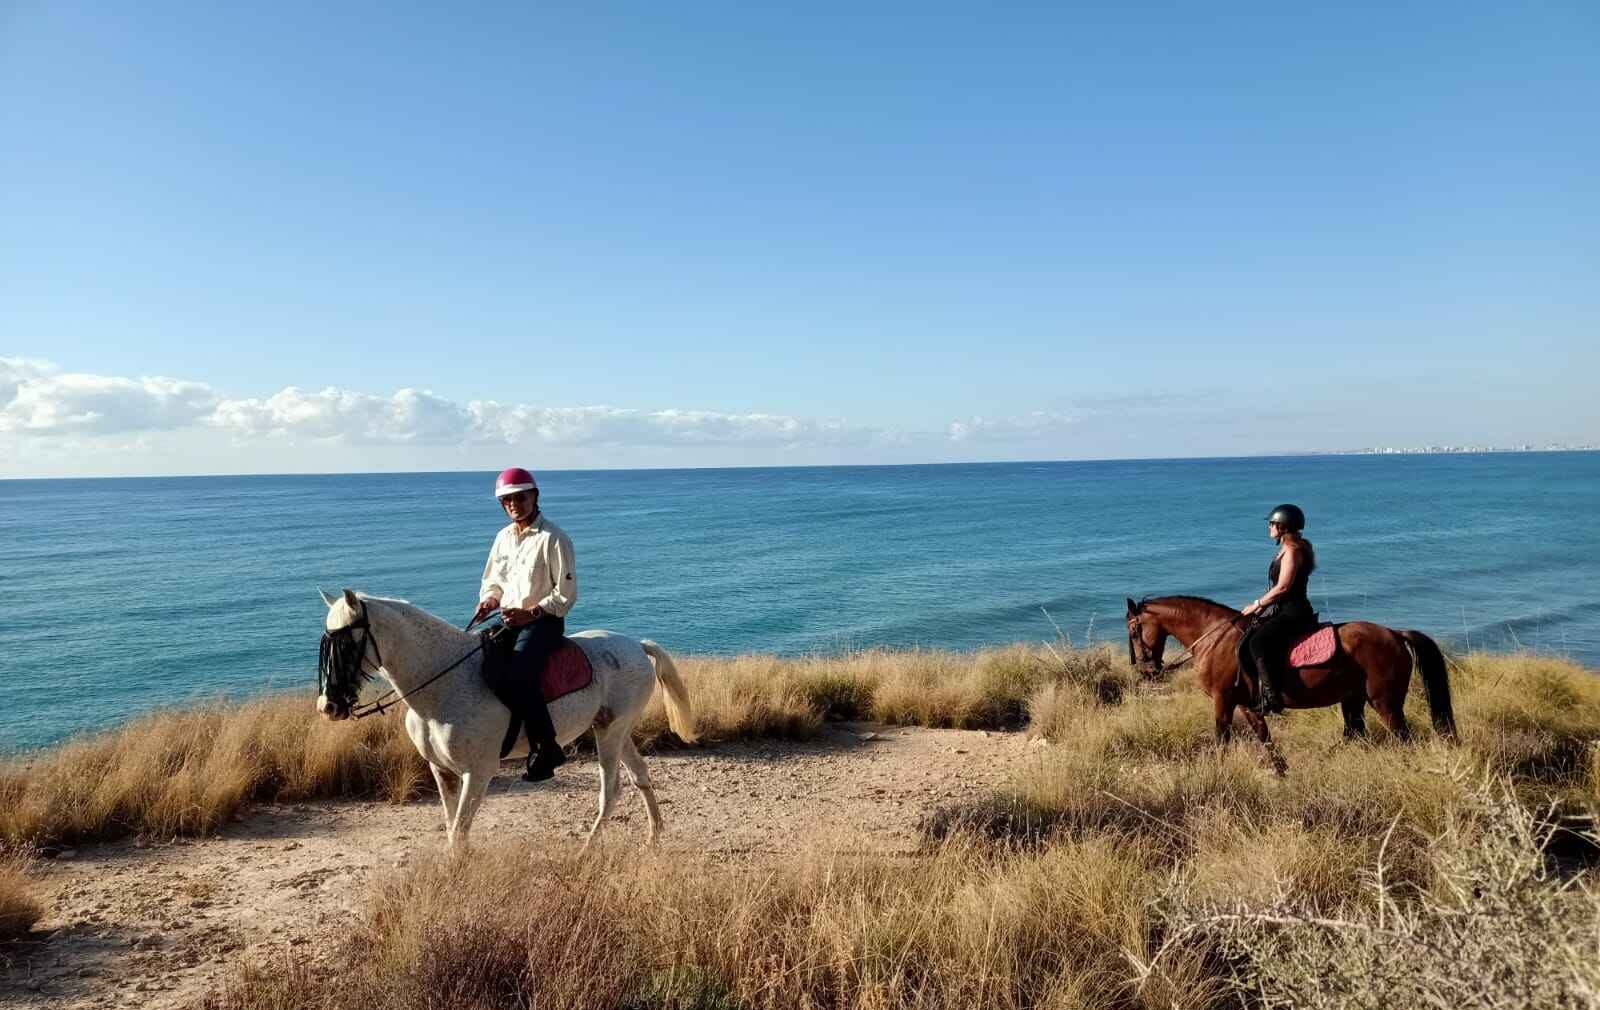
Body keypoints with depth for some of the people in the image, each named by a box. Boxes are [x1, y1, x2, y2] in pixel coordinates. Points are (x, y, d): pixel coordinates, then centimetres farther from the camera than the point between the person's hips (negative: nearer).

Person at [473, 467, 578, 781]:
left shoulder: (554, 539, -10)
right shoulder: (504, 537, 12)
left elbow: (566, 593, -11)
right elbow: (492, 581, 22)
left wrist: (530, 613, -21)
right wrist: (489, 600, -1)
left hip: (543, 621, -8)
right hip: (507, 619, 8)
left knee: (519, 674, -29)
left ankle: (546, 748, -17)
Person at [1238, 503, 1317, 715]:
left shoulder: (1292, 550, -12)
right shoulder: (1287, 549, 19)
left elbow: (1282, 587, -18)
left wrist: (1257, 604, -9)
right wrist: (1261, 605, 13)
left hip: (1294, 612, -10)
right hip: (1282, 611, 10)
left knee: (1258, 642, -30)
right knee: (1245, 647, -4)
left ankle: (1272, 695, -29)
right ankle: (1257, 692, -2)